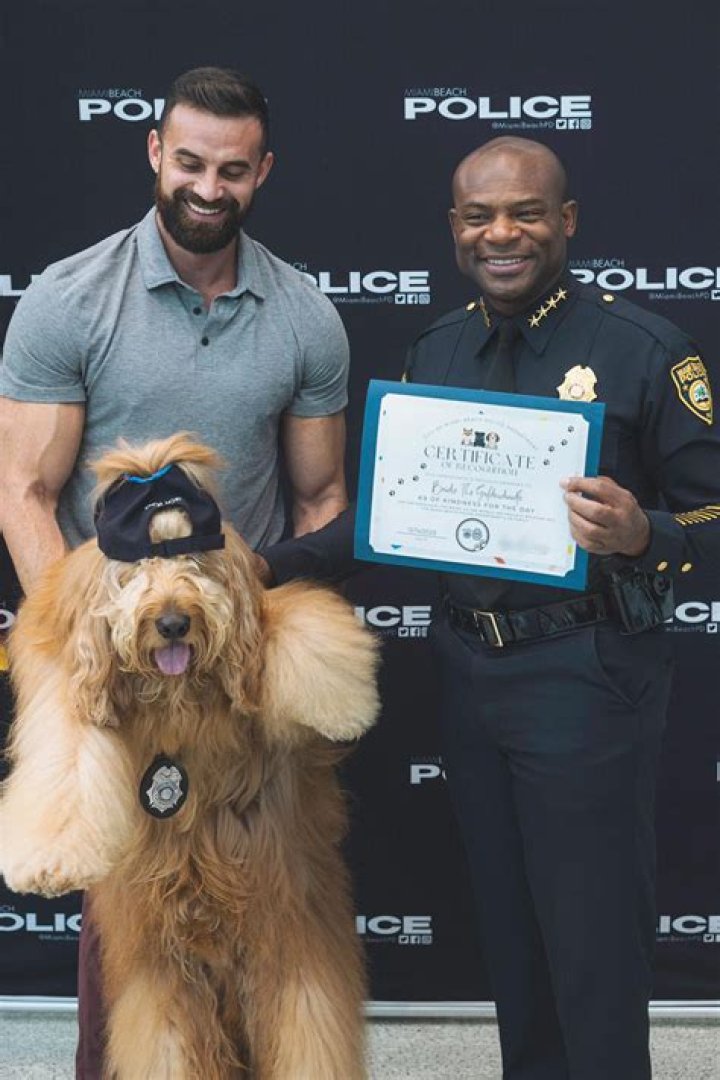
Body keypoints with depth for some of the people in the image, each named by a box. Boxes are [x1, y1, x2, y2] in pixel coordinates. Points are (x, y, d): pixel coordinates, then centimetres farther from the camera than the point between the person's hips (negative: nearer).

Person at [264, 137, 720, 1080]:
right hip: (469, 665, 6)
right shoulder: (436, 351, 7)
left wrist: (641, 533, -29)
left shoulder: (643, 348, -10)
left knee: (592, 937, 3)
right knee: (506, 925, 19)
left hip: (586, 674, -5)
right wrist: (272, 563, -1)